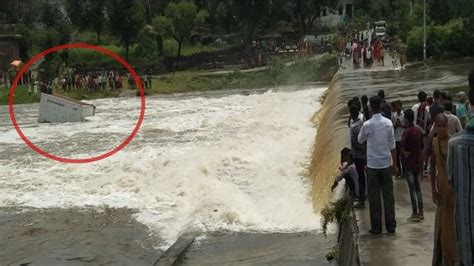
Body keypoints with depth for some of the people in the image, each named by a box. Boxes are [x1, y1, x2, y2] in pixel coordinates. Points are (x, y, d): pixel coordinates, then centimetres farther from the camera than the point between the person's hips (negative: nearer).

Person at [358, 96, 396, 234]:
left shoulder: (367, 125, -12)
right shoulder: (388, 123, -5)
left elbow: (360, 140, 6)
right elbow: (392, 144, 1)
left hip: (372, 165, -2)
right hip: (386, 163, 2)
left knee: (374, 197, 5)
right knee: (388, 195, 9)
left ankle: (376, 227, 8)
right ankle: (391, 225, 12)